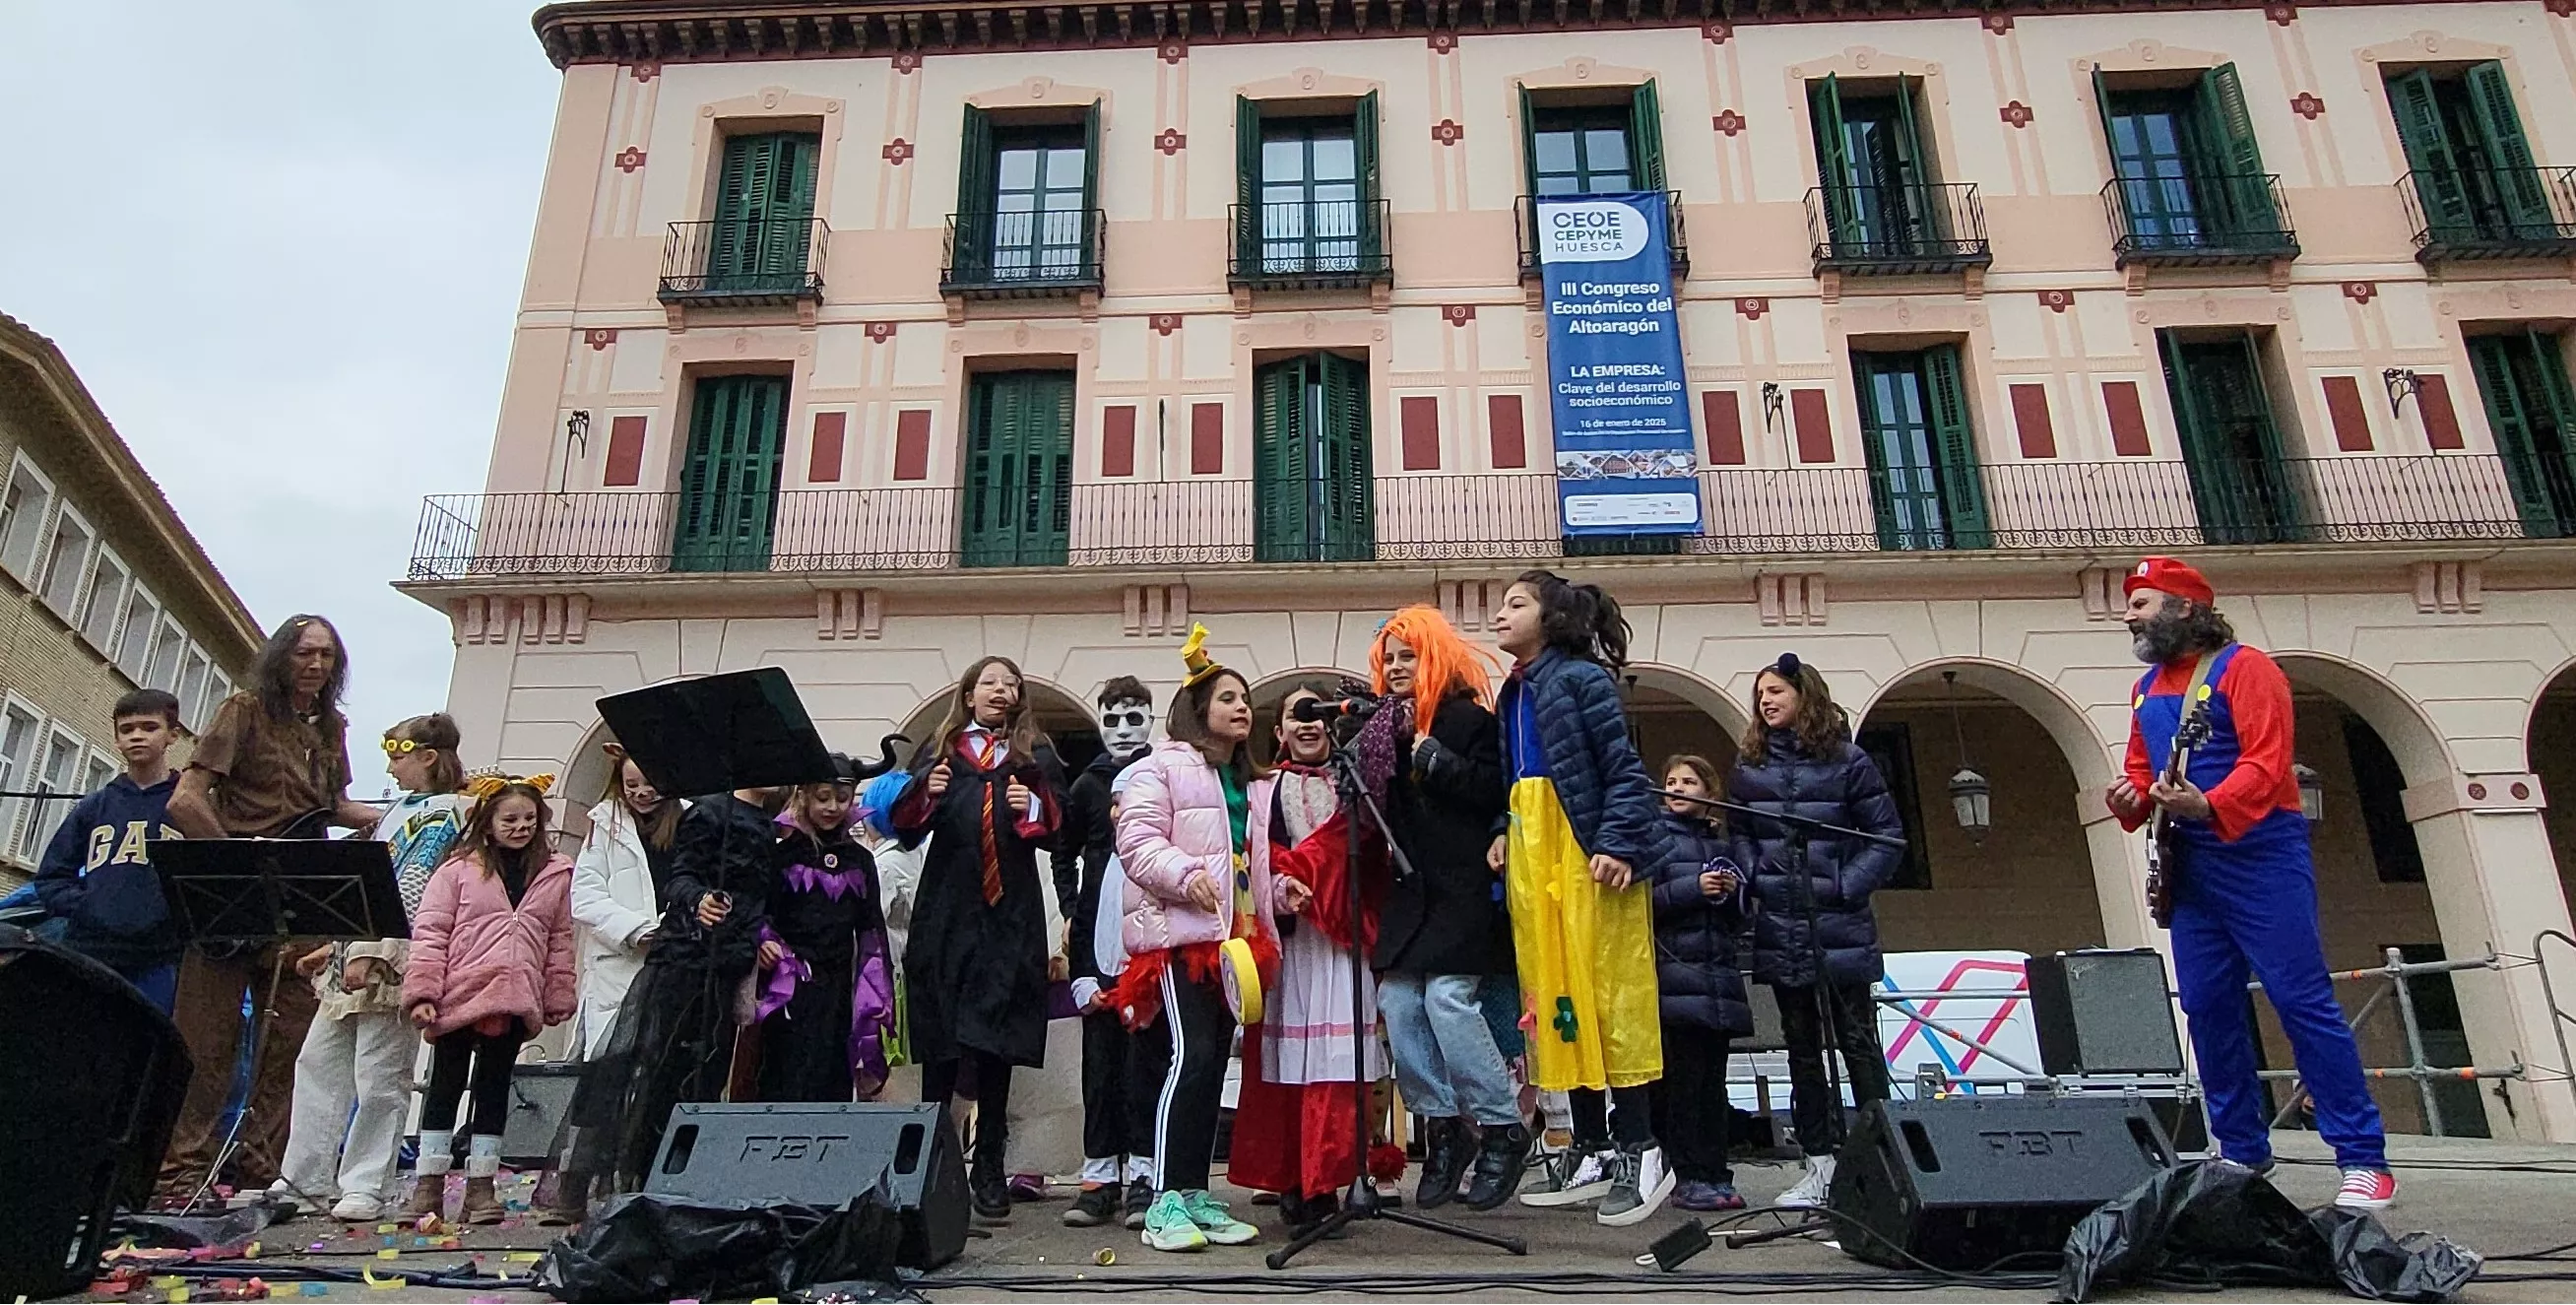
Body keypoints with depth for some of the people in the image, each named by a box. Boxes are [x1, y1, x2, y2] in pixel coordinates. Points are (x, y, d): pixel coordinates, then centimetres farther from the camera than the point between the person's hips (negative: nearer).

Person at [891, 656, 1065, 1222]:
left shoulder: (1036, 756, 12)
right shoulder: (939, 753, 13)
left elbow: (1055, 828, 6)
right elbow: (907, 832, 6)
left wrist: (1032, 808, -14)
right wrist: (926, 795, -12)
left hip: (1009, 914, 0)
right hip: (946, 909, 0)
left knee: (996, 1042, 1)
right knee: (939, 1035, 3)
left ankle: (990, 1170, 9)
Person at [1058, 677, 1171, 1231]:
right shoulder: (1088, 785, 13)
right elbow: (1064, 855, 19)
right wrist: (1072, 912, 8)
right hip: (1097, 934, 3)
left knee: (1148, 1049, -2)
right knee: (1101, 1053, 4)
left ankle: (1142, 1173, 4)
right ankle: (1100, 1174, 9)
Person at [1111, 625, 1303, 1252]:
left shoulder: (1254, 783, 24)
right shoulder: (1163, 767, 1)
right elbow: (1137, 841, -10)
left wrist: (1280, 891, 12)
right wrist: (1186, 876, -25)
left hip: (1237, 935, 8)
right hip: (1182, 931, -7)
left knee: (1216, 1061, 7)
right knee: (1192, 1056, -16)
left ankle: (1197, 1195, 14)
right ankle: (1165, 1202, -11)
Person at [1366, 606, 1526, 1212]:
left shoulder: (1467, 717, -3)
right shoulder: (1387, 725, 17)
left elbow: (1493, 792, -14)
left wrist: (1435, 760, -17)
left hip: (1460, 889, -7)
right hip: (1408, 890, 7)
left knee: (1448, 1000, -15)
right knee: (1397, 1003, -1)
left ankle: (1502, 1128, 0)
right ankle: (1443, 1126, 13)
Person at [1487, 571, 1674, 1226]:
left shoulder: (1581, 678, -6)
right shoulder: (1516, 691, 18)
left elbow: (1624, 769, -11)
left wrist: (1618, 844, -20)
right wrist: (1506, 835, 7)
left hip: (1586, 854, -8)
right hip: (1531, 855, 8)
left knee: (1607, 997, -6)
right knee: (1555, 1003, 7)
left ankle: (1640, 1155, 2)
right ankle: (1598, 1157, 15)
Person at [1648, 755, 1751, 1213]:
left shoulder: (1720, 842, 20)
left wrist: (1733, 892, 3)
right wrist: (1691, 888, -15)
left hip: (1718, 976, 5)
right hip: (1675, 975, -5)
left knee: (1713, 1080, 5)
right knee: (1684, 1077, -8)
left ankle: (1714, 1172, 11)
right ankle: (1689, 1177, -3)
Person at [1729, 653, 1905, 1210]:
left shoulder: (1846, 760, -4)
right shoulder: (1749, 765, 8)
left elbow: (1888, 835, -3)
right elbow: (1738, 834, 13)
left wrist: (1848, 887, -12)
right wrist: (1754, 878, -4)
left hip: (1840, 928, -4)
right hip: (1780, 929, 4)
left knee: (1857, 1042, 2)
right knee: (1802, 1048, 9)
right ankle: (1820, 1162, 16)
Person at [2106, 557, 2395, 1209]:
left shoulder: (2242, 667, -7)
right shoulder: (2148, 688, 17)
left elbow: (2266, 762, -18)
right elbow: (2141, 768, 20)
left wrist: (2208, 806, -33)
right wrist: (2132, 798, -2)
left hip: (2261, 856, -7)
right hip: (2191, 868, 7)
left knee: (2303, 1000, -7)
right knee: (2208, 1010, 7)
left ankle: (2364, 1160, 0)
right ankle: (2244, 1153, 18)